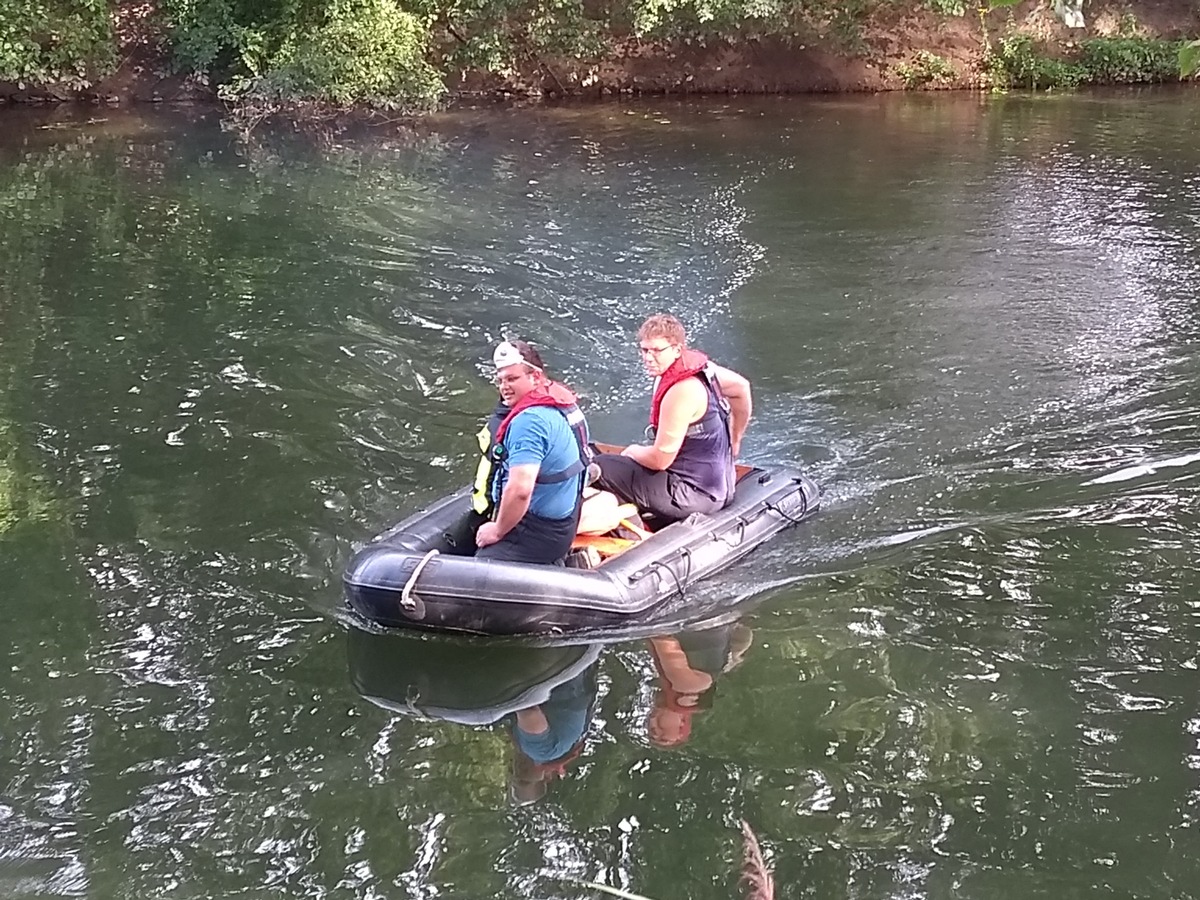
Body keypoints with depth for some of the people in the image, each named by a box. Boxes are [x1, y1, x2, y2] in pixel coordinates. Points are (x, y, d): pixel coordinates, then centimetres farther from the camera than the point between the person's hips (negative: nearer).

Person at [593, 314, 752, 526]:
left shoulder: (681, 392, -25)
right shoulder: (697, 361, 0)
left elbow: (660, 458, -20)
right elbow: (741, 387, 17)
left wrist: (633, 452, 1)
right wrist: (734, 440, 25)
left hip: (697, 495, -10)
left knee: (600, 467, -10)